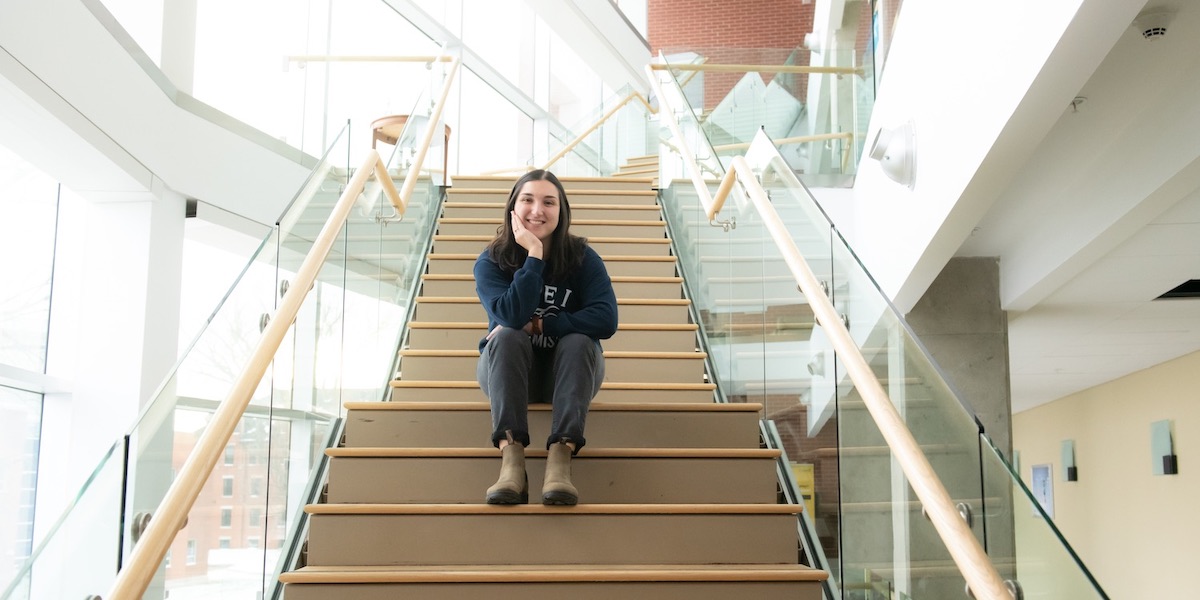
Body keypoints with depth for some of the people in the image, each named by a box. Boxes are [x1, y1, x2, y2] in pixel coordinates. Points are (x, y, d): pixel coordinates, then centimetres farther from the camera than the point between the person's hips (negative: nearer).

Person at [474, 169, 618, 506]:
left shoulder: (582, 257, -11)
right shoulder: (490, 262, -11)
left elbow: (606, 319, -24)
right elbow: (512, 316, -29)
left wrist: (537, 326, -25)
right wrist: (534, 256, -30)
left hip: (568, 372, 0)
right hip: (507, 372, 0)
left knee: (579, 341, -30)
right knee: (506, 338, -31)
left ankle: (561, 456, -44)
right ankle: (511, 457, -45)